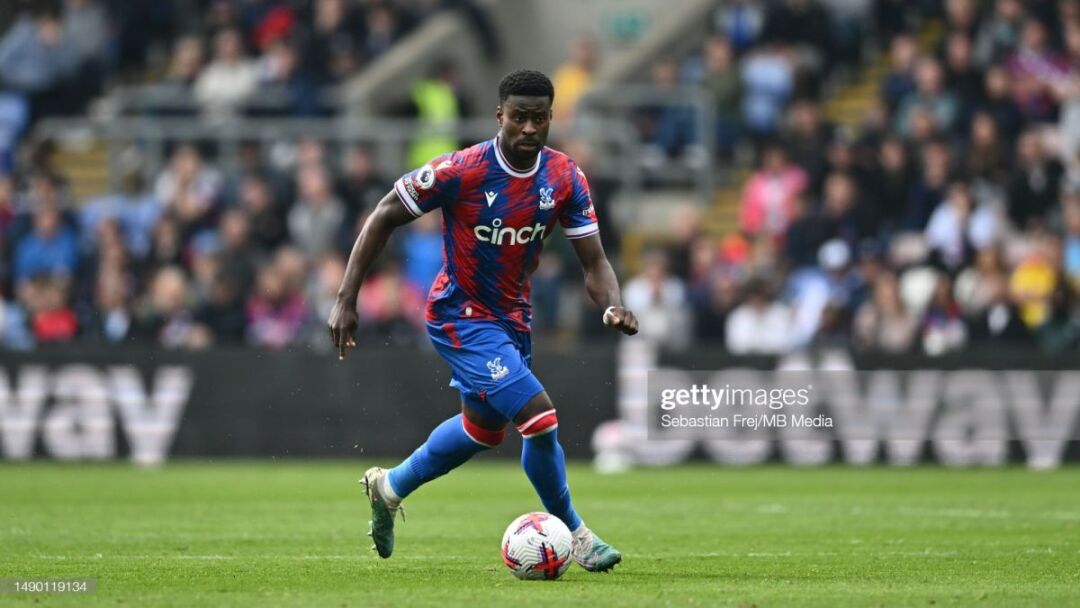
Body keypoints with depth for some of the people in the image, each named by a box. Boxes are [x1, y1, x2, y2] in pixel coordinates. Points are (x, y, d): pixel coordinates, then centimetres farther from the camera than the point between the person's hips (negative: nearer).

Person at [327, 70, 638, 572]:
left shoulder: (566, 179, -9)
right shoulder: (461, 171, -23)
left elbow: (594, 262, -7)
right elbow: (383, 217, -13)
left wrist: (613, 305, -30)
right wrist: (346, 300, -17)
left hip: (512, 317, 7)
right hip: (461, 317, -7)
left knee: (484, 429, 26)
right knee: (538, 417, -20)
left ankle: (390, 487, 50)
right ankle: (572, 534, 0)